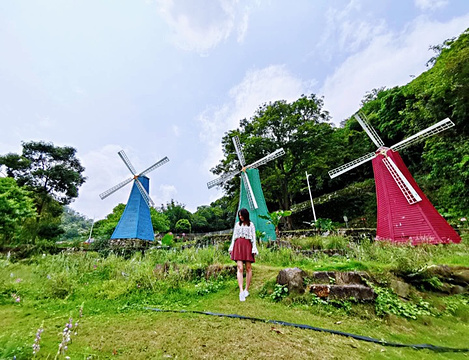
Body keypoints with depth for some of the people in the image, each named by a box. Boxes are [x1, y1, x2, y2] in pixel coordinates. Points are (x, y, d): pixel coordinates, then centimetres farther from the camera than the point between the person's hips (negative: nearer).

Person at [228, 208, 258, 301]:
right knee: (240, 268, -9)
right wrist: (231, 247, 12)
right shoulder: (237, 224, 16)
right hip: (238, 246, 1)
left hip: (248, 246, -1)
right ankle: (241, 291, -12)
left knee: (248, 268, 3)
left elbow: (254, 237, 7)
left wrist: (254, 249, -2)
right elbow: (234, 236, 17)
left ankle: (247, 290, 16)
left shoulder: (251, 224, 9)